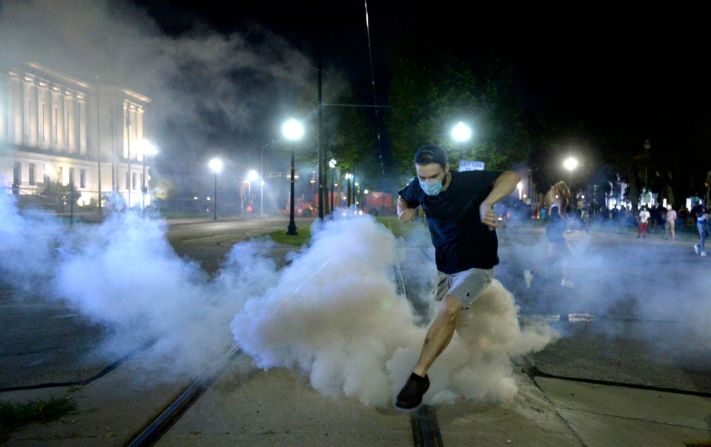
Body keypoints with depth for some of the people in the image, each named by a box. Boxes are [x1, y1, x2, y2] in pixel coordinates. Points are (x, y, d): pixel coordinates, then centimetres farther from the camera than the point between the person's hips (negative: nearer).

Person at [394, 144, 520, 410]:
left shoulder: (469, 183, -26)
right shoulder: (419, 188, -10)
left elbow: (511, 177, -38)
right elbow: (403, 198, 12)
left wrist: (487, 203, -56)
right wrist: (404, 211, -12)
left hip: (476, 265, -6)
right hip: (445, 265, 7)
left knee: (448, 309, -25)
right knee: (449, 318, 19)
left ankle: (418, 377, -18)